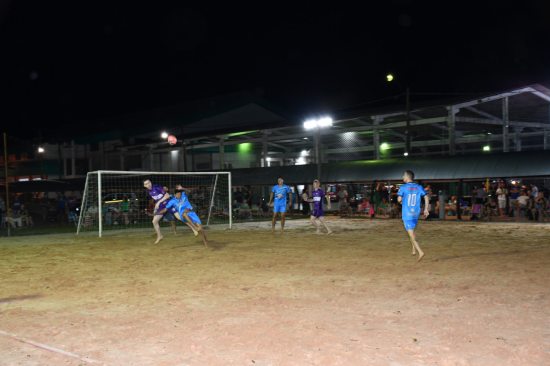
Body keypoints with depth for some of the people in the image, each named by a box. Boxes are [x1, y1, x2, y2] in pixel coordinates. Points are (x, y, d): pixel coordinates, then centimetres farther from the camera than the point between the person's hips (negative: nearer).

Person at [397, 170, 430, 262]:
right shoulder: (419, 187, 4)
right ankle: (414, 250, 28)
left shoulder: (403, 187, -8)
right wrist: (426, 209, 6)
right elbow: (426, 197, 0)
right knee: (412, 231, 26)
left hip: (407, 214, -5)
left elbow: (399, 199, -15)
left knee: (411, 234, -5)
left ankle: (420, 251, -20)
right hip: (416, 213, 5)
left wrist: (401, 201, 8)